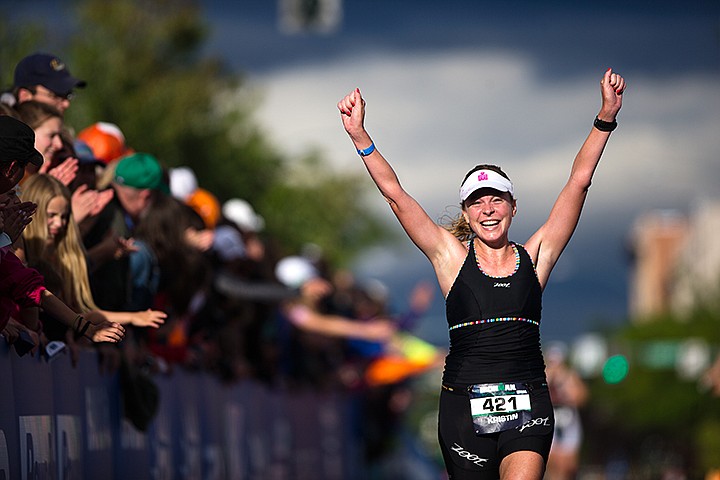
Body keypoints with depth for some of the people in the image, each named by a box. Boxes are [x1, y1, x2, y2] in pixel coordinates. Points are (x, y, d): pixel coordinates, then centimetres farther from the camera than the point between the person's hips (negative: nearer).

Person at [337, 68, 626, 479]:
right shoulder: (452, 257, 6)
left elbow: (579, 182, 4)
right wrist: (360, 136, -7)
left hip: (526, 406, 0)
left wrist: (605, 120, -4)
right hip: (465, 405, 1)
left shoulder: (534, 257, 8)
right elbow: (395, 194, 2)